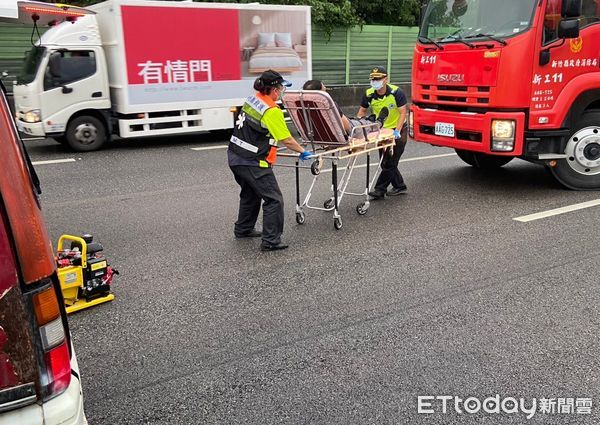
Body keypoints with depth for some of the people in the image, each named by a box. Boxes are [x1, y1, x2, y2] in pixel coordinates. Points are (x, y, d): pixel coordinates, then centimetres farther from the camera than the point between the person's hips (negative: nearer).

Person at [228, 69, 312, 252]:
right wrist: (303, 151, 3)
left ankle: (243, 229, 42)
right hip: (252, 163, -10)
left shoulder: (252, 98, 5)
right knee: (274, 200, -2)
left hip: (234, 157, 10)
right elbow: (287, 140, -13)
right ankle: (270, 241, -1)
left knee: (250, 194, 27)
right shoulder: (272, 111, -19)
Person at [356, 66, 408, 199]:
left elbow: (403, 112, -20)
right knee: (385, 162, 8)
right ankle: (399, 186, 23)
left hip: (397, 130, -5)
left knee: (390, 162, -8)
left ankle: (380, 190, -5)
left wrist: (397, 131, -31)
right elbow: (362, 111, 2)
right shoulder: (369, 94, -10)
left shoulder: (396, 92, -21)